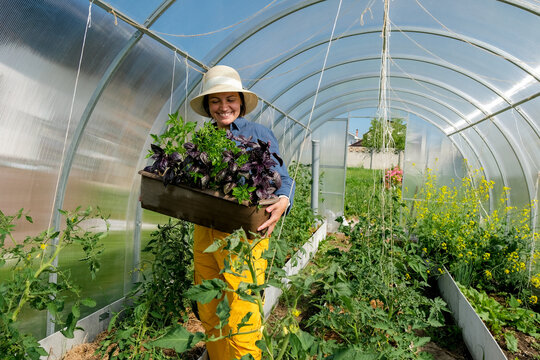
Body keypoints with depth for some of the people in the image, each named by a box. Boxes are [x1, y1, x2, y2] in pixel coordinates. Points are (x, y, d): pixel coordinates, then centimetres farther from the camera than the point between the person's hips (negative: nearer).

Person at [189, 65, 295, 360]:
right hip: (204, 233, 5)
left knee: (241, 320, -3)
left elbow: (282, 179, -4)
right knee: (208, 315, 17)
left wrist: (283, 201, -25)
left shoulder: (260, 135, 0)